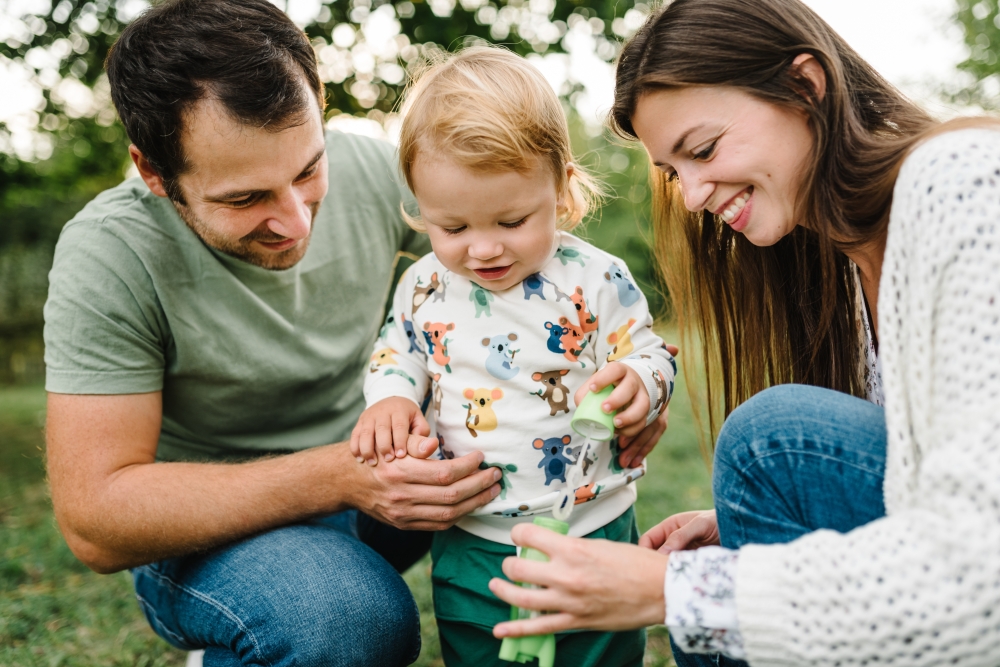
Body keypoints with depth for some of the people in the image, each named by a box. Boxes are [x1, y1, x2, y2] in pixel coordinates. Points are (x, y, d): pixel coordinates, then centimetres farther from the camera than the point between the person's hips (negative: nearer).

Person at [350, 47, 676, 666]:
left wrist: (637, 382, -30)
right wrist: (389, 398, -8)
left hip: (591, 531, -2)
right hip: (470, 544, 3)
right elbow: (399, 353, 13)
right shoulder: (425, 286, -3)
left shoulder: (598, 282, -14)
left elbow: (650, 355, -7)